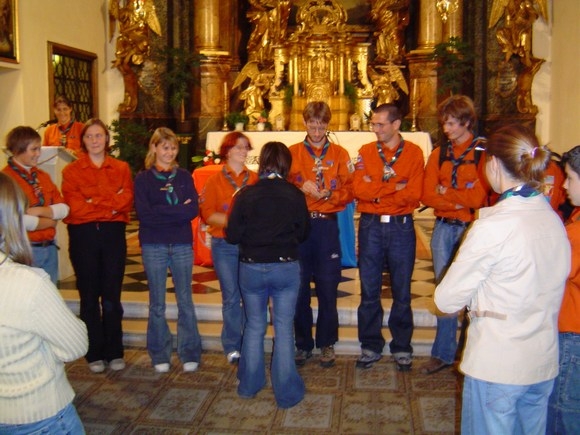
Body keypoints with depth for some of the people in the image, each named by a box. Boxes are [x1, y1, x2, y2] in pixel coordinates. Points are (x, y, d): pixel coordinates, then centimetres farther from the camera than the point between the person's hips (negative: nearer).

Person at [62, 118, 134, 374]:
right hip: (83, 235, 0)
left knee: (112, 295, 5)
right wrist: (110, 205, -8)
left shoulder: (121, 168, 9)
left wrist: (92, 202, -13)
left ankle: (114, 352, 16)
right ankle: (95, 354, 16)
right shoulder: (71, 171, 4)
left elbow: (126, 201, -6)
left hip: (113, 233, 1)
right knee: (89, 296, 6)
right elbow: (74, 207, -8)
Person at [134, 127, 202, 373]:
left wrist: (160, 213, -13)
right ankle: (160, 355, 18)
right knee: (157, 304, 7)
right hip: (154, 247, -1)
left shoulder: (184, 177, 8)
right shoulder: (143, 179, 3)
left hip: (182, 245, 1)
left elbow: (193, 210, -5)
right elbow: (143, 214, -10)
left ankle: (190, 353, 15)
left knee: (185, 301, 5)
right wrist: (177, 211, -11)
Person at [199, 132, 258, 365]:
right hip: (225, 245, -1)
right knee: (231, 297, 2)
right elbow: (207, 214, -2)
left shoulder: (255, 179, 8)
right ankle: (232, 347, 14)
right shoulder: (215, 181, 4)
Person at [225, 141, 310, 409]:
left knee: (254, 326, 18)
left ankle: (249, 385, 30)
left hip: (251, 268, 1)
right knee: (284, 329, 9)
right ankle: (286, 392, 16)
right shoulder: (295, 195, -9)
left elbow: (232, 236, -6)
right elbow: (303, 233, 3)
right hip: (286, 267, -1)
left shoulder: (246, 195, -9)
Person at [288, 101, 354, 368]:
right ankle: (303, 343, 17)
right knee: (299, 287, 4)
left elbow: (349, 191, 3)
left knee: (328, 287, 2)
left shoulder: (340, 155, 9)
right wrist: (301, 188, -15)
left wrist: (330, 195, -15)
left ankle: (327, 343, 17)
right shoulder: (292, 154, 9)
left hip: (327, 225, 0)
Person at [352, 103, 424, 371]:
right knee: (369, 291, 6)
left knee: (402, 291, 7)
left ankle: (402, 348, 21)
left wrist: (376, 191, -13)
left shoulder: (414, 153, 1)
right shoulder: (365, 152, 6)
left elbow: (413, 194, -10)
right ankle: (370, 346, 20)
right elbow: (359, 189, -7)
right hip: (370, 226, 2)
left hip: (401, 226, -1)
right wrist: (394, 187, -12)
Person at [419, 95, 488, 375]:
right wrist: (460, 200, -10)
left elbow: (478, 197, -11)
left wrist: (445, 192, -4)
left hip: (472, 228, -4)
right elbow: (427, 195, 2)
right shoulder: (439, 154, 10)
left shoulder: (483, 153, -3)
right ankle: (443, 353, 17)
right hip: (444, 228, 4)